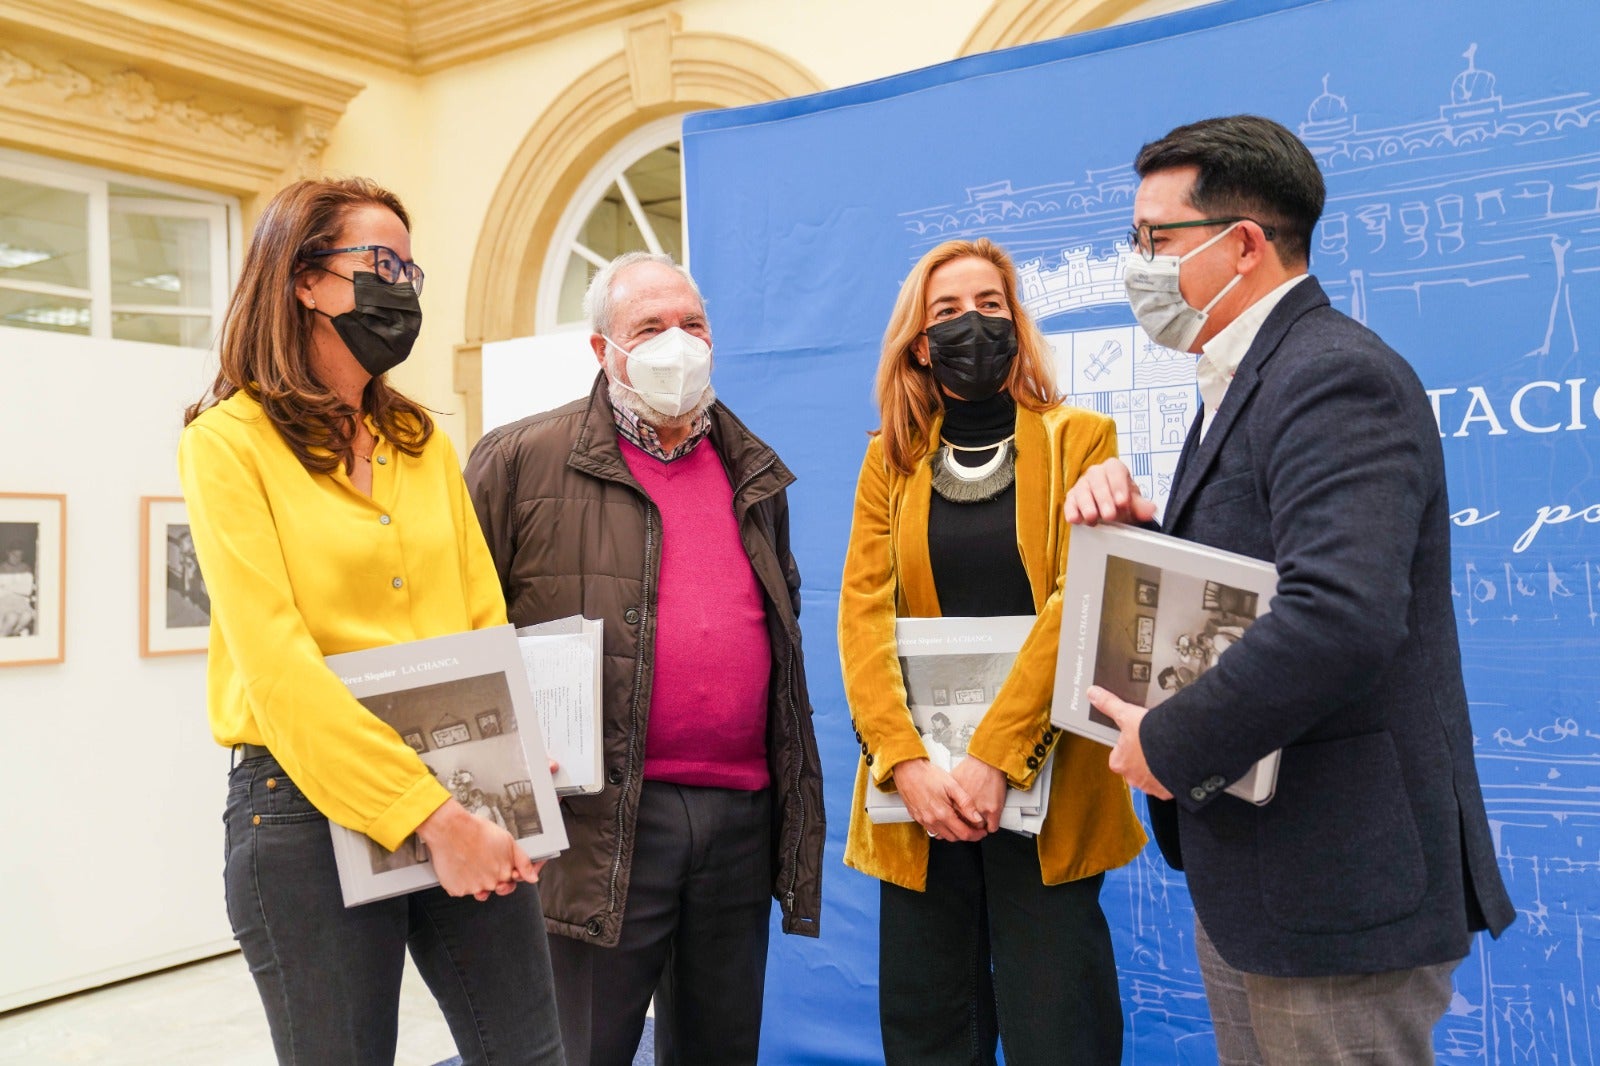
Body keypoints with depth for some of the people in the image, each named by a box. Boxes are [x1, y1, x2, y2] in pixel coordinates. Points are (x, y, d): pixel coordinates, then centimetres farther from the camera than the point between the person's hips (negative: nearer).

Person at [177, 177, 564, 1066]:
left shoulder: (424, 444, 13)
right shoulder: (232, 439, -4)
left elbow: (484, 621, 8)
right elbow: (276, 661, -14)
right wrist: (429, 814, -18)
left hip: (465, 800, 5)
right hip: (310, 808, -5)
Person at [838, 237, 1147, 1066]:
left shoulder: (1079, 440, 2)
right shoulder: (890, 459, 9)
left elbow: (1079, 605, -10)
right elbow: (863, 614, 0)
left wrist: (994, 757, -19)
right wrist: (906, 762, -15)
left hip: (1045, 789, -2)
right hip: (916, 789, 3)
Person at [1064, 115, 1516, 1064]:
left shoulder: (1336, 379, -19)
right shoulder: (1248, 382, 14)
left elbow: (1341, 615, -33)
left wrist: (1168, 744, -22)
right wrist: (1139, 525, -4)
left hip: (1336, 890, -10)